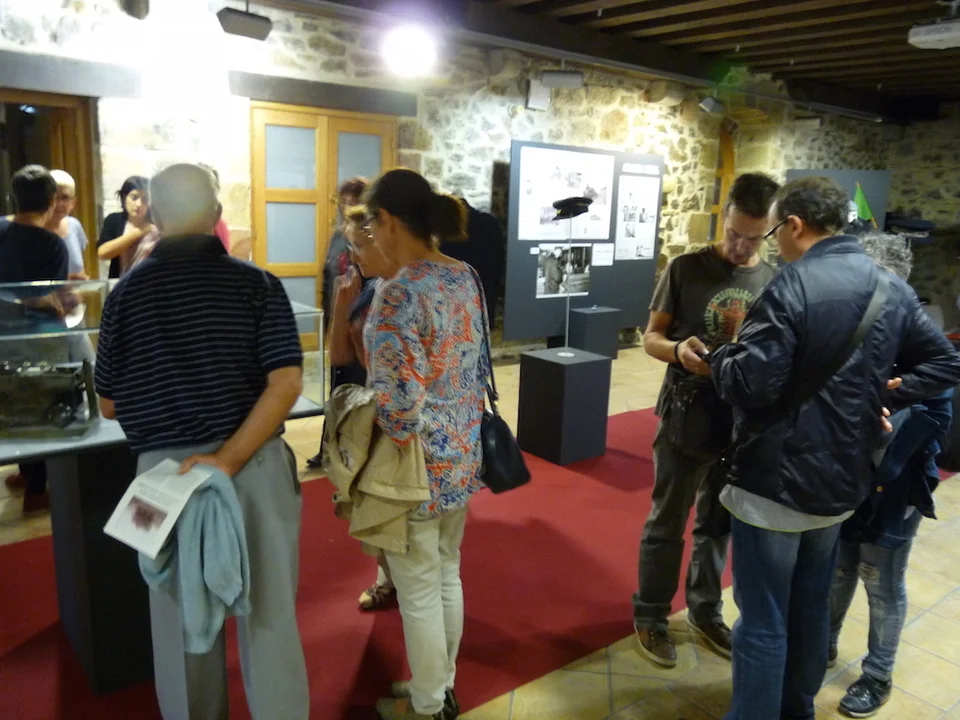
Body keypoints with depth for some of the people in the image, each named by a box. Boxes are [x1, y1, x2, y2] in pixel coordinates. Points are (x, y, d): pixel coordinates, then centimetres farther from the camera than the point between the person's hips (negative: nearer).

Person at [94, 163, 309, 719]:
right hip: (256, 464, -1)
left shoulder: (126, 292, -1)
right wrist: (230, 458, -15)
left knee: (181, 617, 18)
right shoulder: (257, 284, -4)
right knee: (268, 610, 12)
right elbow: (286, 383, -15)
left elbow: (109, 404, 6)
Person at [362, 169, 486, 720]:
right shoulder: (467, 277, 1)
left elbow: (397, 406, -26)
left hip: (419, 466, -8)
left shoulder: (399, 293, -24)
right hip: (464, 455, 8)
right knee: (448, 576, 23)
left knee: (419, 593, 12)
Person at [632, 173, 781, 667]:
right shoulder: (687, 269, -8)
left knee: (718, 525, 18)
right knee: (667, 524, 9)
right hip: (685, 420, -3)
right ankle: (650, 616, 26)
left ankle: (705, 610, 38)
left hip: (743, 422, 3)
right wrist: (678, 350, -27)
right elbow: (651, 338, -5)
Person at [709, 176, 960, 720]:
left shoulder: (791, 288, -21)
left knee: (763, 619, 6)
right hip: (842, 479, 8)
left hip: (775, 481, -8)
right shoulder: (893, 288, 4)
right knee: (812, 605, 24)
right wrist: (881, 393, 4)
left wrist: (720, 355, -6)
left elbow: (750, 386, -25)